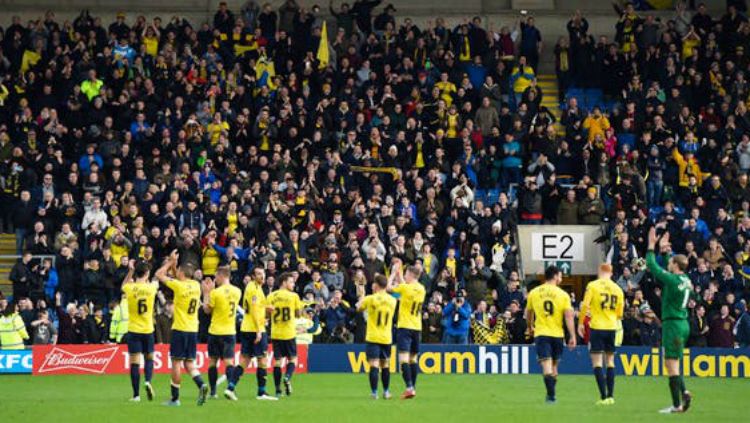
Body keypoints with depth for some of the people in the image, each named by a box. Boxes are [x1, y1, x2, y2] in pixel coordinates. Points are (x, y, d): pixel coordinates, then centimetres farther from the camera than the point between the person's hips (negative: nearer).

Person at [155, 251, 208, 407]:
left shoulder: (179, 285, -13)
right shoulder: (196, 285, 5)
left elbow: (159, 274, -4)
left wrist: (171, 262, 6)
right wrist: (173, 265, 19)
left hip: (179, 329, -6)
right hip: (193, 330, 6)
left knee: (176, 362, 1)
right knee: (189, 363, 11)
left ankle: (175, 398, 4)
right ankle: (201, 384, -15)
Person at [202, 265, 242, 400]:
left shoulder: (216, 292, -13)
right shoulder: (237, 292, 1)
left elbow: (207, 310, -2)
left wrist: (206, 293, 6)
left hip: (215, 331, -3)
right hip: (230, 332, 3)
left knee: (212, 361, 9)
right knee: (229, 361, 1)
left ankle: (212, 391, 10)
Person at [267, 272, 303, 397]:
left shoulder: (271, 296, 2)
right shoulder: (293, 296, -4)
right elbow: (298, 314, 3)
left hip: (275, 333, 2)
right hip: (289, 333, -2)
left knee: (277, 360, 6)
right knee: (292, 359, 10)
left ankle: (278, 390, 2)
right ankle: (287, 377, -19)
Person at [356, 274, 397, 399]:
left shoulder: (370, 299, -9)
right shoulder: (392, 300, 2)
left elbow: (359, 308, 9)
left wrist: (362, 298, 28)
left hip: (373, 337, -4)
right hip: (387, 338, 4)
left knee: (374, 365, -8)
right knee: (385, 365, 17)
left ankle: (374, 392, -15)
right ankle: (386, 391, 22)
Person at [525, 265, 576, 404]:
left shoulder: (534, 293, 4)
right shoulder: (563, 294, -2)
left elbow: (528, 313, 17)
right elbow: (569, 316, -8)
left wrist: (530, 327, 35)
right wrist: (572, 337, -7)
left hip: (541, 334, -1)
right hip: (557, 334, 1)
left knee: (546, 365, -8)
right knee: (554, 365, 17)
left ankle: (551, 395, -24)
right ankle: (551, 395, 24)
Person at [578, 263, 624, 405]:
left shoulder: (592, 286, -5)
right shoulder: (617, 289, 5)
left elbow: (585, 306, -10)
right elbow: (620, 313, 11)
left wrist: (580, 323, 2)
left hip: (597, 328, -4)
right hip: (612, 328, 4)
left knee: (597, 362, -2)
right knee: (610, 361, 14)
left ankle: (603, 396, -10)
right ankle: (610, 395, 14)